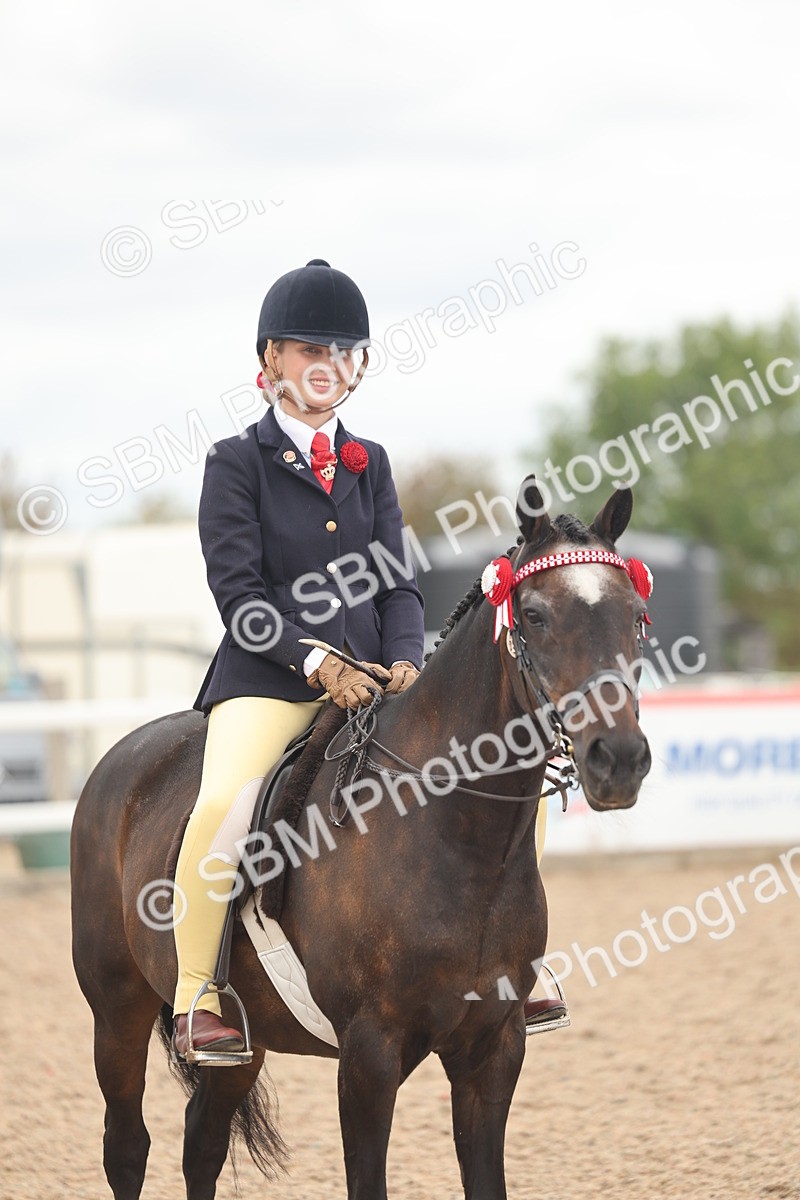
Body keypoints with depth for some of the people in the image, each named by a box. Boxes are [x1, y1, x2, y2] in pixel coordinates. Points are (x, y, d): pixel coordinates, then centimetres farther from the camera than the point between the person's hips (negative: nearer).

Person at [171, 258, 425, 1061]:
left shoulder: (369, 466, 17)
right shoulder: (236, 463, 1)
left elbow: (398, 583, 11)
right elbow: (237, 591, -7)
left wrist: (405, 662, -9)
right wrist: (315, 662, -19)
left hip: (368, 681, 5)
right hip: (266, 680, -5)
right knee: (225, 802, -34)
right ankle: (195, 995, -20)